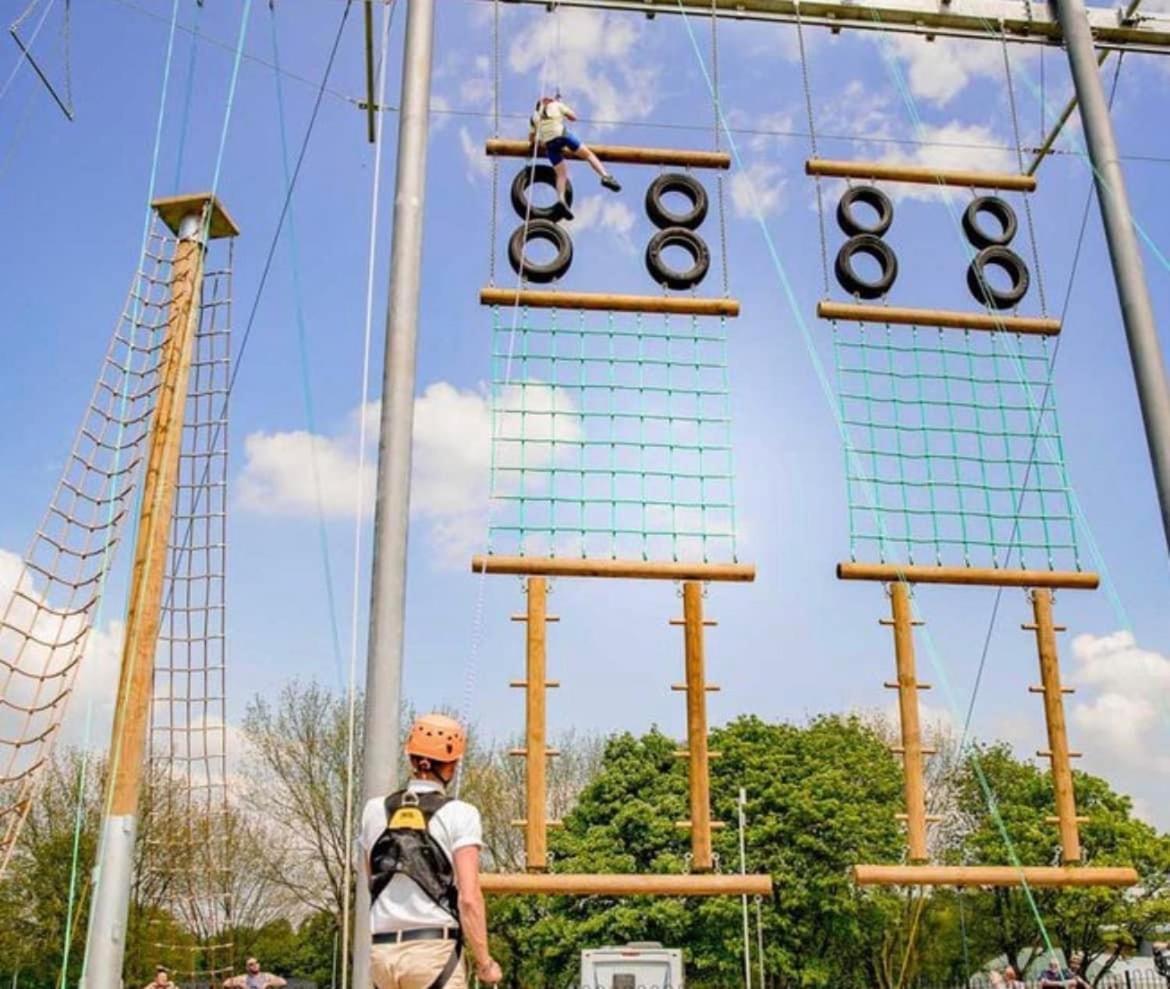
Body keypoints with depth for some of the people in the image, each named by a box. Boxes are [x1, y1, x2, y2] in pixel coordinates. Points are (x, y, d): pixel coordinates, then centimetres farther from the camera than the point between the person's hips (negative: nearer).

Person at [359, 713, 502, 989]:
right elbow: (469, 897, -12)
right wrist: (484, 962, -4)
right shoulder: (459, 814, -6)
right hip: (434, 948, -5)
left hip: (382, 950, 5)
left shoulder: (375, 810, 8)